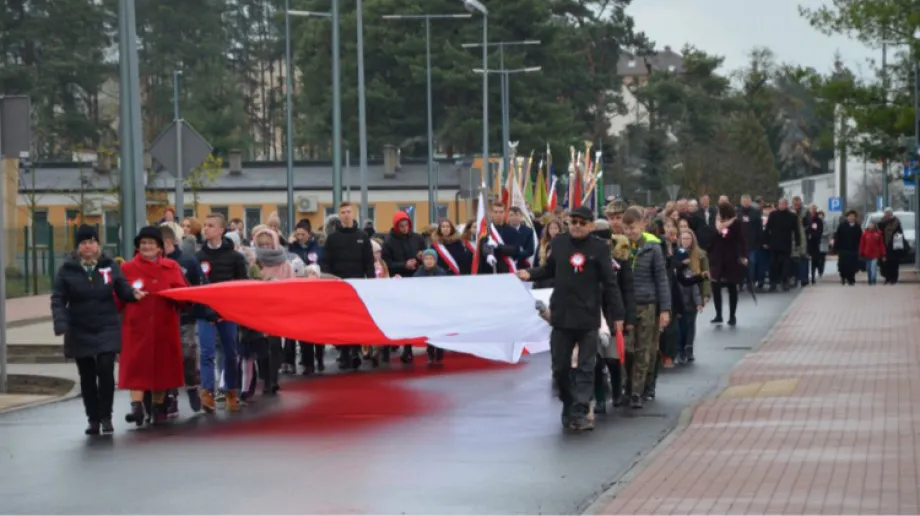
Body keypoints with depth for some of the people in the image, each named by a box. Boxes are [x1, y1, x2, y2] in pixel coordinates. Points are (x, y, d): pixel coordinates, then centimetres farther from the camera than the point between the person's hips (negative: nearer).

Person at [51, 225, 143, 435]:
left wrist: (133, 294, -21)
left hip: (107, 329, -1)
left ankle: (106, 417, 2)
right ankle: (93, 419, 17)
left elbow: (122, 289, 2)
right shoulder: (67, 270, -2)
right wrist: (61, 324, -18)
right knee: (87, 376, 7)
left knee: (105, 371, -12)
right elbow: (58, 300, -5)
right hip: (79, 332, 1)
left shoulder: (110, 266, 1)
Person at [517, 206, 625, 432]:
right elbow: (550, 269, 18)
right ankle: (568, 406, 27)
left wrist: (617, 314, -5)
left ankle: (579, 412, -2)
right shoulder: (559, 243, 4)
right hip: (561, 316, 3)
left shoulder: (599, 248, -5)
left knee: (586, 368, -1)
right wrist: (530, 274, 0)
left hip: (588, 318, -3)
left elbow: (610, 283, -4)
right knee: (560, 367, 10)